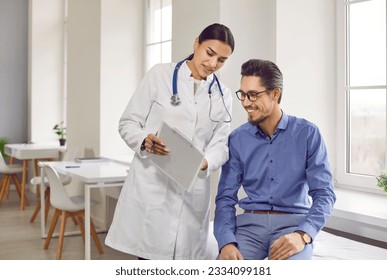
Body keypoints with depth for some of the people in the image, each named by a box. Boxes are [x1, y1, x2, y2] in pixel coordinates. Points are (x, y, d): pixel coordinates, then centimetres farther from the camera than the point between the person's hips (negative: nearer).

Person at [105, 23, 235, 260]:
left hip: (191, 193, 3)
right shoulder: (160, 75, 4)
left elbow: (221, 145, 5)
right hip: (151, 186, -2)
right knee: (149, 255, -5)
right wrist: (145, 141, -19)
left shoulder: (223, 95, 13)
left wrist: (204, 162, -17)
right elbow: (128, 123, 3)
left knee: (183, 255, 3)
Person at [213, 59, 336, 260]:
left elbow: (324, 193, -6)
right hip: (250, 222, 2)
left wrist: (303, 234, -24)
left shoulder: (307, 134, -3)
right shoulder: (237, 139, 3)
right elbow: (226, 197, 0)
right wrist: (227, 241, -18)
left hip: (294, 222, -2)